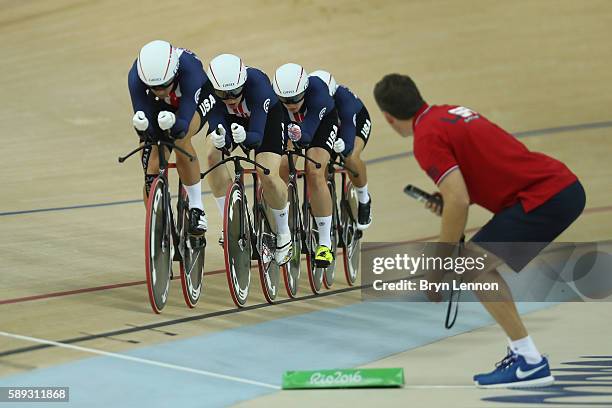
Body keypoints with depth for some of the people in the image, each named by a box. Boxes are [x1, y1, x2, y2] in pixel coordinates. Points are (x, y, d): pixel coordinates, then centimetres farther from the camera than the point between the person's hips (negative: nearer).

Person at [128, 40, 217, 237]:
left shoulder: (189, 68, -41)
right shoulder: (136, 76, -35)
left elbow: (184, 123, -41)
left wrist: (173, 125, -62)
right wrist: (141, 124, -53)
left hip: (194, 100, -3)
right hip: (159, 108, 3)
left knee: (181, 140, -34)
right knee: (152, 170, -9)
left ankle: (196, 207, -18)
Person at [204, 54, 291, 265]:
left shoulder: (257, 83, -40)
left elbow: (257, 137, -42)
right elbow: (216, 126, -35)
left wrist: (244, 137, -64)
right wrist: (219, 140, -58)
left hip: (267, 116, -3)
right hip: (230, 118, 3)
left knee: (268, 176, -22)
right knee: (212, 153, -27)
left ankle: (284, 235, 6)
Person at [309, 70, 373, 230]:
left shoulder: (343, 100, -42)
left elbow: (349, 145, -44)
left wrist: (342, 146, -67)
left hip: (356, 121, -3)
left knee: (351, 158, -31)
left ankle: (364, 200, -3)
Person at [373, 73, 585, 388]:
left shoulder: (427, 138, -9)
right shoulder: (451, 112, 19)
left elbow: (459, 202, -18)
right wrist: (445, 200, 19)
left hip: (544, 196, -10)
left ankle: (530, 363, -7)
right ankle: (522, 353, 19)